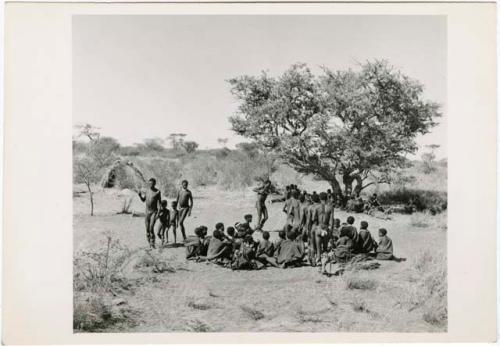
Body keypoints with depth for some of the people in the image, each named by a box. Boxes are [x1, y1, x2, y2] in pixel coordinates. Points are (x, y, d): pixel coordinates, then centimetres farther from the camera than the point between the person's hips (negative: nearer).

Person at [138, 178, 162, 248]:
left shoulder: (158, 192, -8)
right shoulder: (147, 190, 6)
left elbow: (159, 203, -6)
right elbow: (143, 200, 15)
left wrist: (158, 213, -15)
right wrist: (139, 195, -5)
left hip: (154, 212, -5)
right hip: (147, 212, 5)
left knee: (151, 227, -17)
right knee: (147, 228, 4)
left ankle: (152, 244, -9)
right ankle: (149, 241, 20)